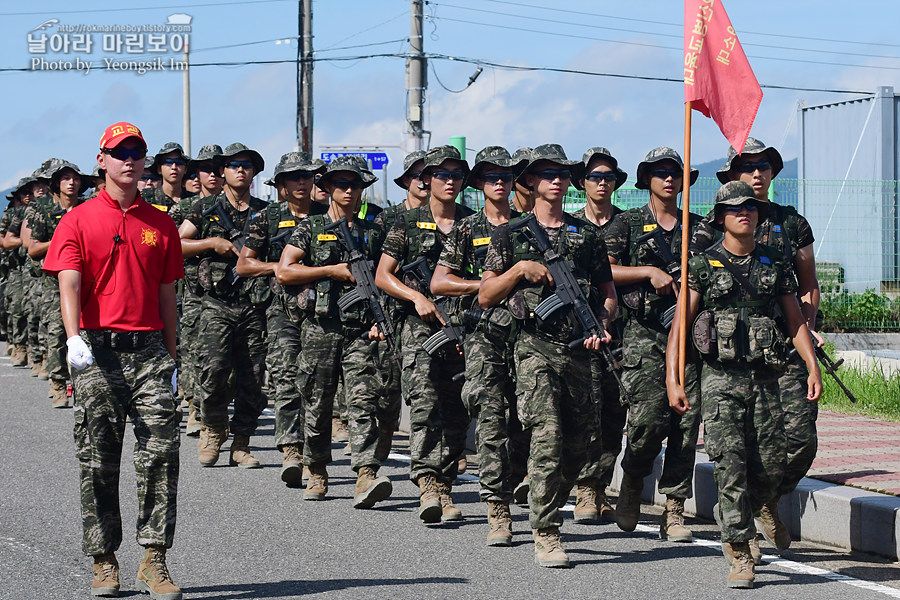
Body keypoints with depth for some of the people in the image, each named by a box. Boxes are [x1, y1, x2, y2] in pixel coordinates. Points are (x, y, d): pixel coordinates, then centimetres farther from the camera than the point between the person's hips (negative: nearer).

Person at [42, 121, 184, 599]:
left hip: (149, 349, 2)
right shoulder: (78, 220, 3)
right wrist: (75, 338, -26)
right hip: (97, 352, -2)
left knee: (160, 453, -8)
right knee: (98, 461, 2)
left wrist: (170, 358, 13)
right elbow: (69, 285, -9)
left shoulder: (161, 225, 13)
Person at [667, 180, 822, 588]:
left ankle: (731, 516, 28)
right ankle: (739, 555, -5)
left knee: (771, 468, 0)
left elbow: (796, 320, 17)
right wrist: (672, 381, -7)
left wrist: (812, 367, 4)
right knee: (730, 464, -11)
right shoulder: (703, 265, 3)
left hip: (765, 379, 3)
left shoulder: (775, 264, 13)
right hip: (720, 379, -3)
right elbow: (680, 325, 1)